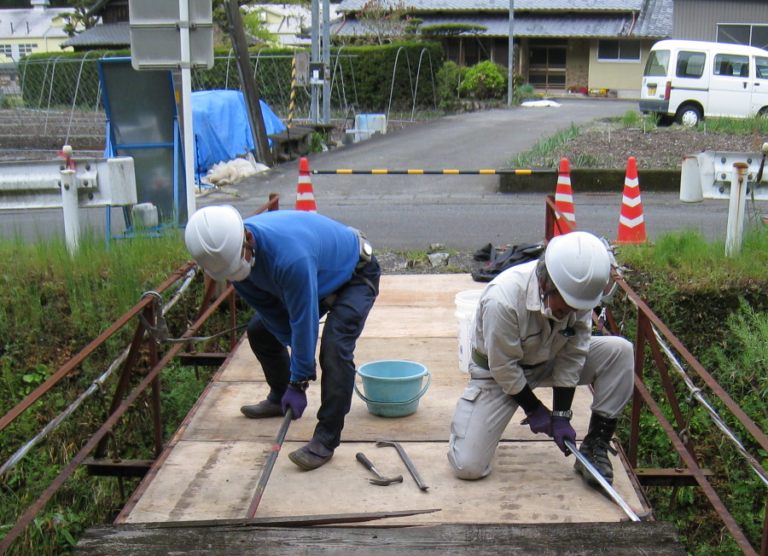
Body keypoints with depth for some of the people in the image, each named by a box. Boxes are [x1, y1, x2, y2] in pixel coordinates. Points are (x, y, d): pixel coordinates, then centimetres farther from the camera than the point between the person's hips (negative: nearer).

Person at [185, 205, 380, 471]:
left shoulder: (289, 254, -44)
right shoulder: (230, 252, -18)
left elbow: (304, 322, -35)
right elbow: (270, 310, -7)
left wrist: (298, 384, -26)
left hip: (355, 275, -8)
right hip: (317, 278, 8)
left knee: (334, 347, -27)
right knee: (259, 330, 10)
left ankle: (327, 439, -18)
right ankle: (279, 399, 32)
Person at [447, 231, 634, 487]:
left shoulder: (579, 293, -21)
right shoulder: (501, 300, -37)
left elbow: (571, 357, -12)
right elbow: (504, 368, -24)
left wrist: (561, 415, -14)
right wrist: (534, 410, -11)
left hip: (549, 361, 5)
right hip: (497, 373, -5)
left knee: (620, 351, -19)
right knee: (467, 467, -16)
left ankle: (595, 446, -7)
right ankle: (468, 411, 17)